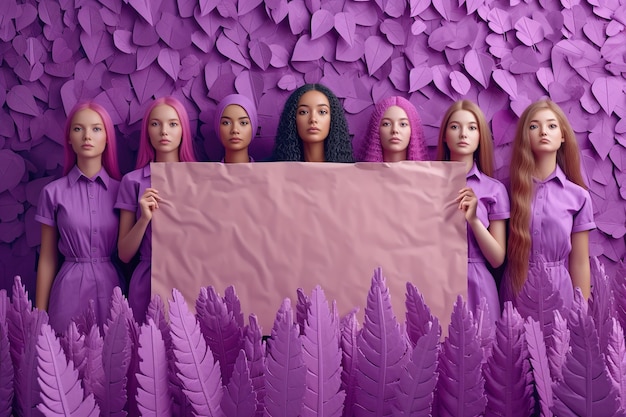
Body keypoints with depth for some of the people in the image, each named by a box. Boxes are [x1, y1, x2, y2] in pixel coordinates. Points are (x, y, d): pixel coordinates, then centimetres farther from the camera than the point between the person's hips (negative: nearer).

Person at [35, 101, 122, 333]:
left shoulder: (121, 189, 2)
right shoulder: (53, 192, -1)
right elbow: (47, 259, 3)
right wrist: (40, 313, 4)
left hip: (112, 288, 1)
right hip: (70, 291, -1)